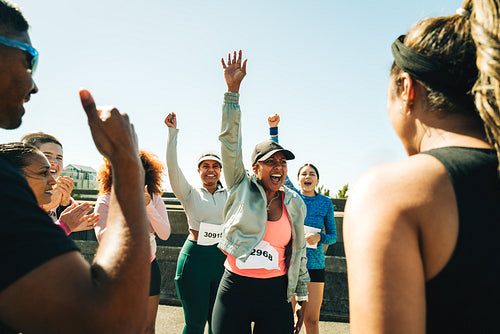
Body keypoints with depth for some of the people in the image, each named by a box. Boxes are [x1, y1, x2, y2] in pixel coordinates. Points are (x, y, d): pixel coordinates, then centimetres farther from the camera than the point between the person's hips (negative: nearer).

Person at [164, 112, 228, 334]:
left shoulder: (230, 195, 8)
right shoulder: (190, 194, 0)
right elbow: (172, 167, -11)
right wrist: (172, 132, -13)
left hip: (223, 258, 3)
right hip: (195, 257, -2)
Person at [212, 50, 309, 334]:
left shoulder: (295, 203, 3)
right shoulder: (242, 188, -2)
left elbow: (299, 249, 11)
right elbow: (230, 140, -9)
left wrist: (303, 295, 12)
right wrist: (233, 90, -15)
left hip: (276, 295, 1)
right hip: (234, 290, -1)